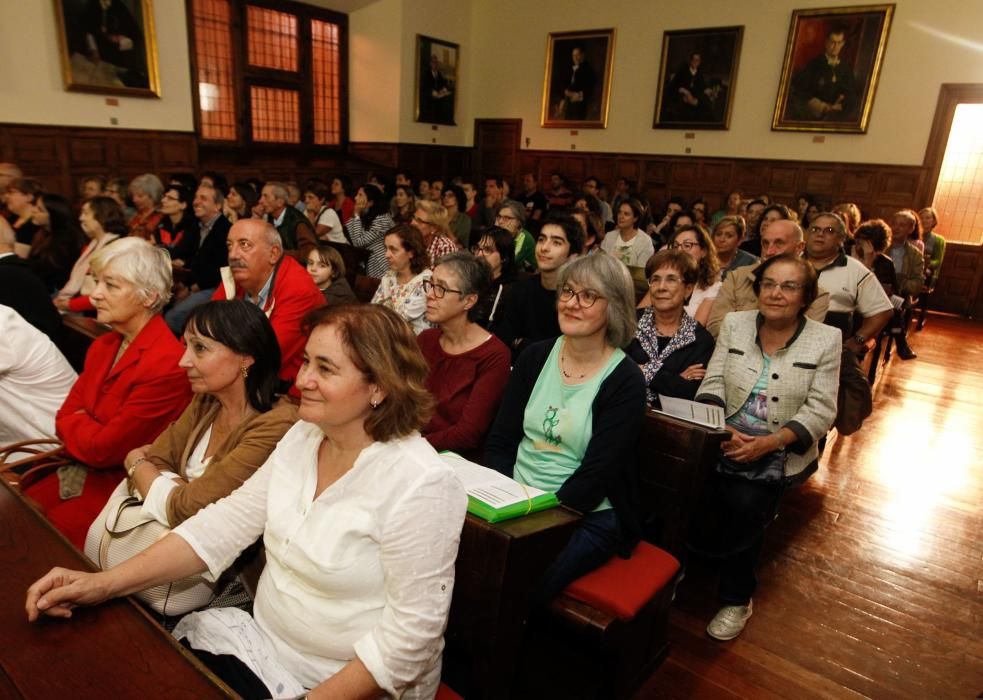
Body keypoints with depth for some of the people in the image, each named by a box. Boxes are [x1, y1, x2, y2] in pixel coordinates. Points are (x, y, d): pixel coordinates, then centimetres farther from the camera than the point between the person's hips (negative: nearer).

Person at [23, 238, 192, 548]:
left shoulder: (167, 364, -26)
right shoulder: (103, 346, 6)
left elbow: (103, 449, -21)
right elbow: (65, 416, 6)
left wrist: (75, 421, -2)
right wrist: (88, 428, -14)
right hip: (80, 470, 8)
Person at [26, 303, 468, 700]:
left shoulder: (421, 485, -26)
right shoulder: (304, 437, -2)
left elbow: (413, 629, -22)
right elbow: (228, 522, -2)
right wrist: (105, 583, -10)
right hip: (266, 636, 6)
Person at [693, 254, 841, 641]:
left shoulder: (826, 339, 1)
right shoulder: (734, 323, 7)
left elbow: (820, 411, -5)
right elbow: (712, 384, 3)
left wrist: (770, 442, -20)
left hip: (781, 452, -1)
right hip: (725, 441, 2)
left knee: (744, 503, -28)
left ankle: (737, 598, -2)